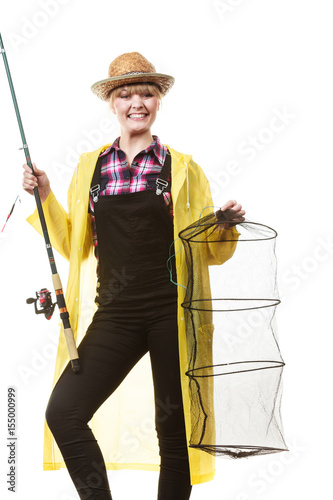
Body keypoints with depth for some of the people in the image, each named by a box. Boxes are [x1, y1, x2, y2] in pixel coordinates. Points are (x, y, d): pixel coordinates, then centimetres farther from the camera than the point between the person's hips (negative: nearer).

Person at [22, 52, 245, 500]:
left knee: (174, 429, 4)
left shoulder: (183, 168, 6)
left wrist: (227, 227, -12)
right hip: (115, 315, 2)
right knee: (63, 413, -11)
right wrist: (46, 198, 3)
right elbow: (73, 245, 14)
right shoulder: (91, 166, 12)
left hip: (172, 312, -2)